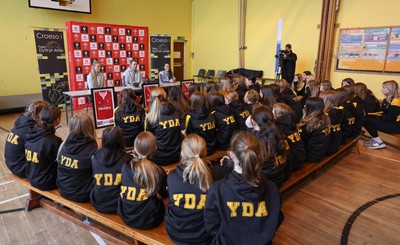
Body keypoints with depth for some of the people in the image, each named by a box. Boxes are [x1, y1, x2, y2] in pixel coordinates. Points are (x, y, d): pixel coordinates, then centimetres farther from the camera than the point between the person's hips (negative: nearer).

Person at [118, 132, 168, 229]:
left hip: (126, 217, 4)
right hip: (148, 222, -3)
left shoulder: (125, 168, -13)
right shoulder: (159, 172, -21)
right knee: (161, 204, 26)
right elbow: (164, 194, 0)